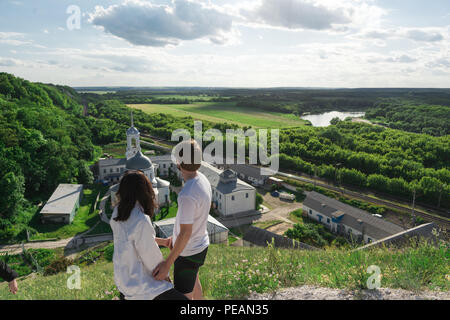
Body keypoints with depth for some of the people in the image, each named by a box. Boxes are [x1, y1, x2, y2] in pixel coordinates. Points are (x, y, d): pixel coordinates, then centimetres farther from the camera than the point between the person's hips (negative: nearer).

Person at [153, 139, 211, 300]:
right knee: (194, 282, 32)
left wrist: (167, 263, -21)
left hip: (188, 252, -10)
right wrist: (174, 237, 16)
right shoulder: (202, 179, -5)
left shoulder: (187, 195, -35)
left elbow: (185, 233, -29)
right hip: (200, 244, 10)